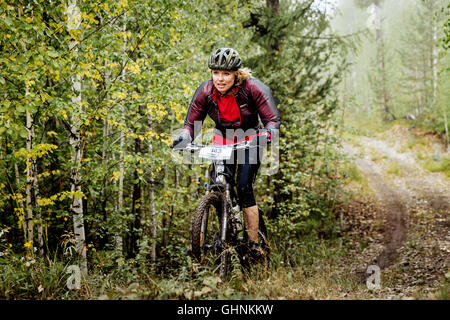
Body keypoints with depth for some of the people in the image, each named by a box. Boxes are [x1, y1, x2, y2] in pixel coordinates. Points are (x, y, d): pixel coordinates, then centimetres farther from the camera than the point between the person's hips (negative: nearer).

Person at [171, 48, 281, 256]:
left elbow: (273, 119, -21)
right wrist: (185, 138, -31)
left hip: (249, 140, -3)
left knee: (244, 188, -16)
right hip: (222, 140, 3)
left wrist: (268, 134, -43)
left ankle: (253, 244, -7)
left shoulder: (252, 88, -24)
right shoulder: (205, 92, -17)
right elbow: (191, 123, -10)